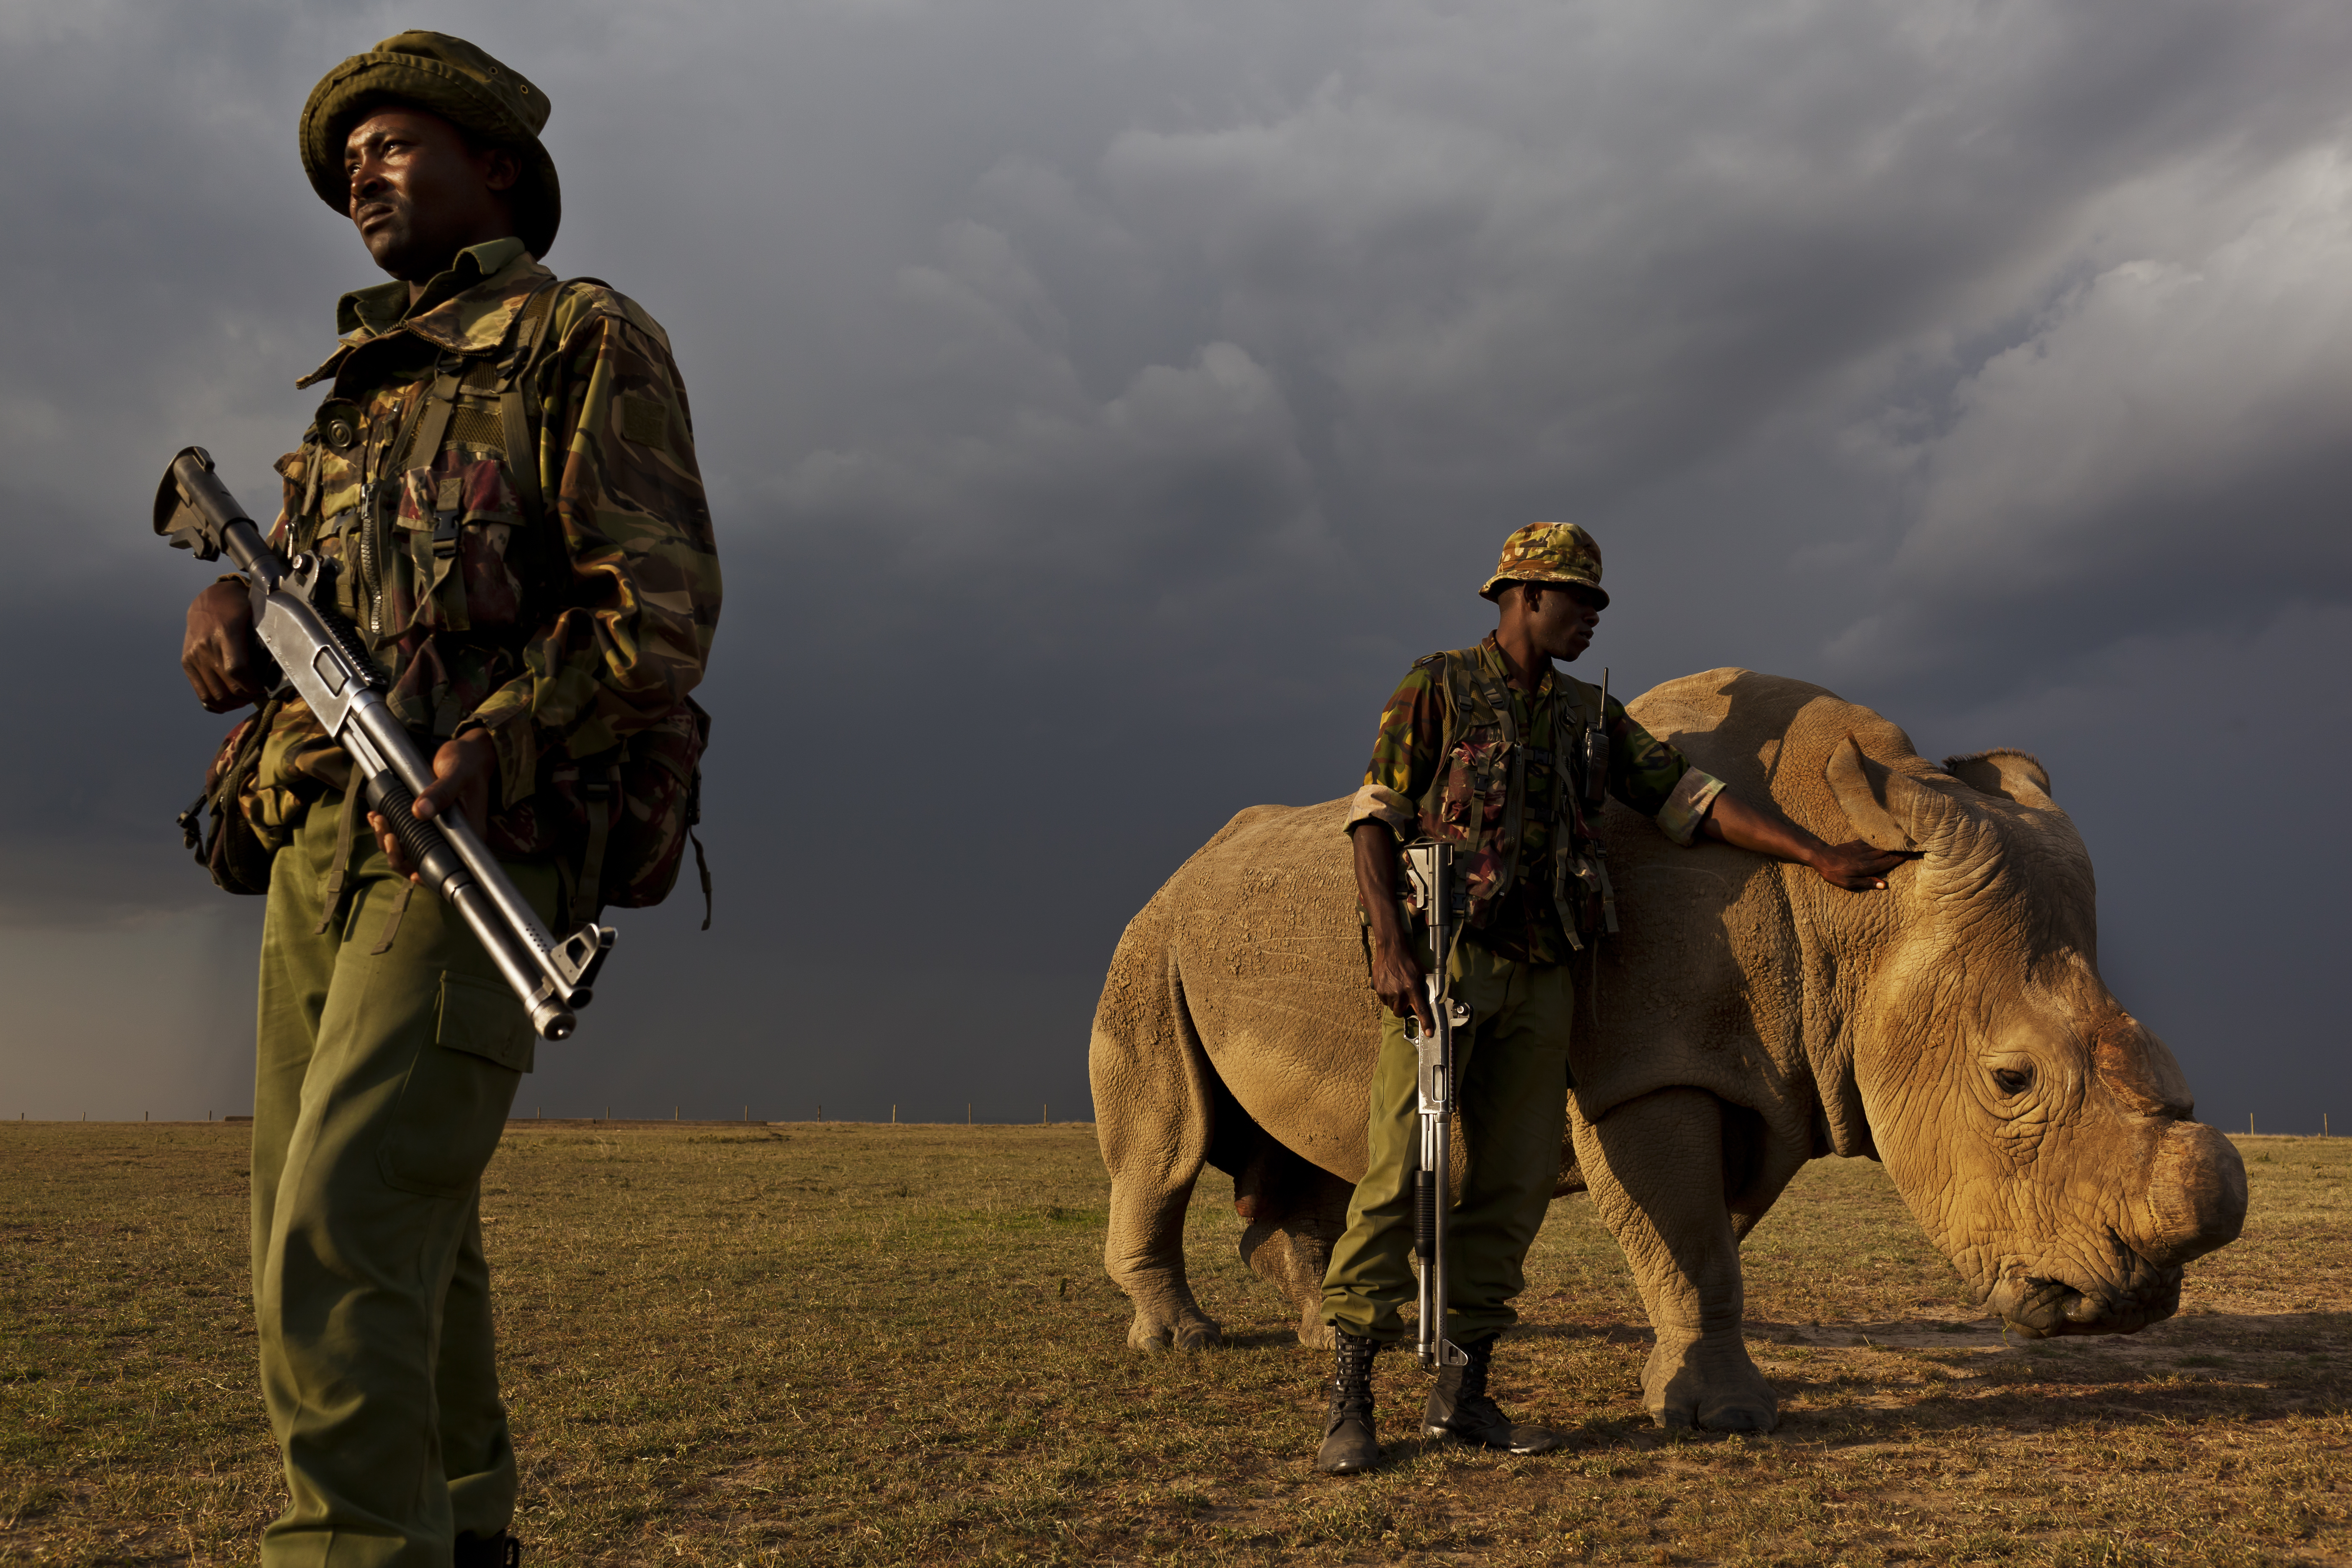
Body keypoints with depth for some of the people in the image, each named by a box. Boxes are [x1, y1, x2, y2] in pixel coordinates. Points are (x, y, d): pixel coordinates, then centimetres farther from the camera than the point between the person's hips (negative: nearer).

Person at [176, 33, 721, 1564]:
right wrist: (228, 609, 0)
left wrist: (503, 736, -25)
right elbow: (284, 584, 24)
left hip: (479, 854, -8)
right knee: (374, 1244, 14)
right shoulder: (367, 387, 23)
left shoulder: (585, 343, 0)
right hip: (318, 849, 8)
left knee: (342, 1248, -17)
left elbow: (662, 608, -11)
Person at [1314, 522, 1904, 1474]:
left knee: (1514, 1182, 3)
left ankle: (1462, 1393, 12)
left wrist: (1819, 857, 10)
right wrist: (1389, 941, -16)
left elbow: (1687, 798, 16)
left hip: (1539, 973, 6)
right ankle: (1348, 1405, -5)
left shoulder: (1589, 716, 18)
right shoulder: (1438, 689, 3)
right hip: (1443, 960, -6)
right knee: (1400, 1172, -10)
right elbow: (1375, 815, -4)